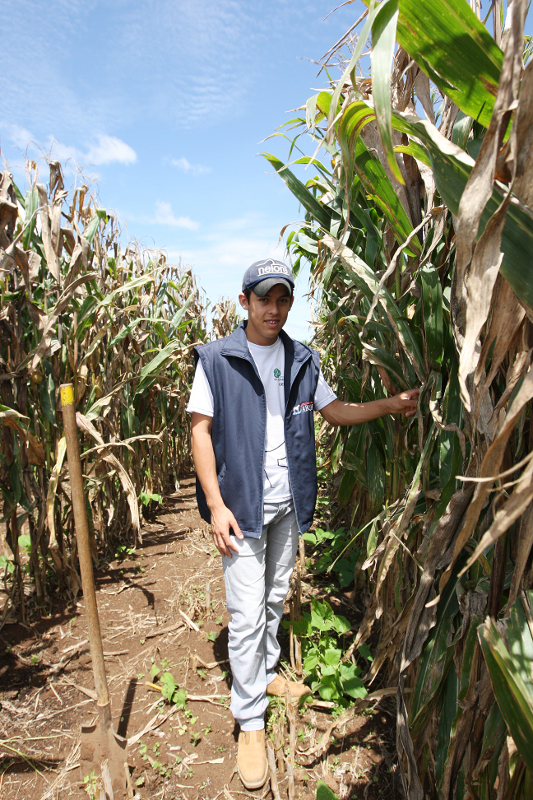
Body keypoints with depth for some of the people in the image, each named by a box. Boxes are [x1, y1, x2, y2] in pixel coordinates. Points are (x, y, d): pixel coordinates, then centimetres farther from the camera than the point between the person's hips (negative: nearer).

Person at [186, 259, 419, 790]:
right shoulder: (216, 359, -9)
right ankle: (250, 721, 20)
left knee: (275, 599, 21)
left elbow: (334, 411, 12)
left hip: (288, 504, 5)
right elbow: (200, 429, -9)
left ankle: (266, 672, 45)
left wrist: (391, 405, -2)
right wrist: (216, 504, -16)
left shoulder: (303, 361, 4)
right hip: (240, 505, -4)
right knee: (246, 614, 1)